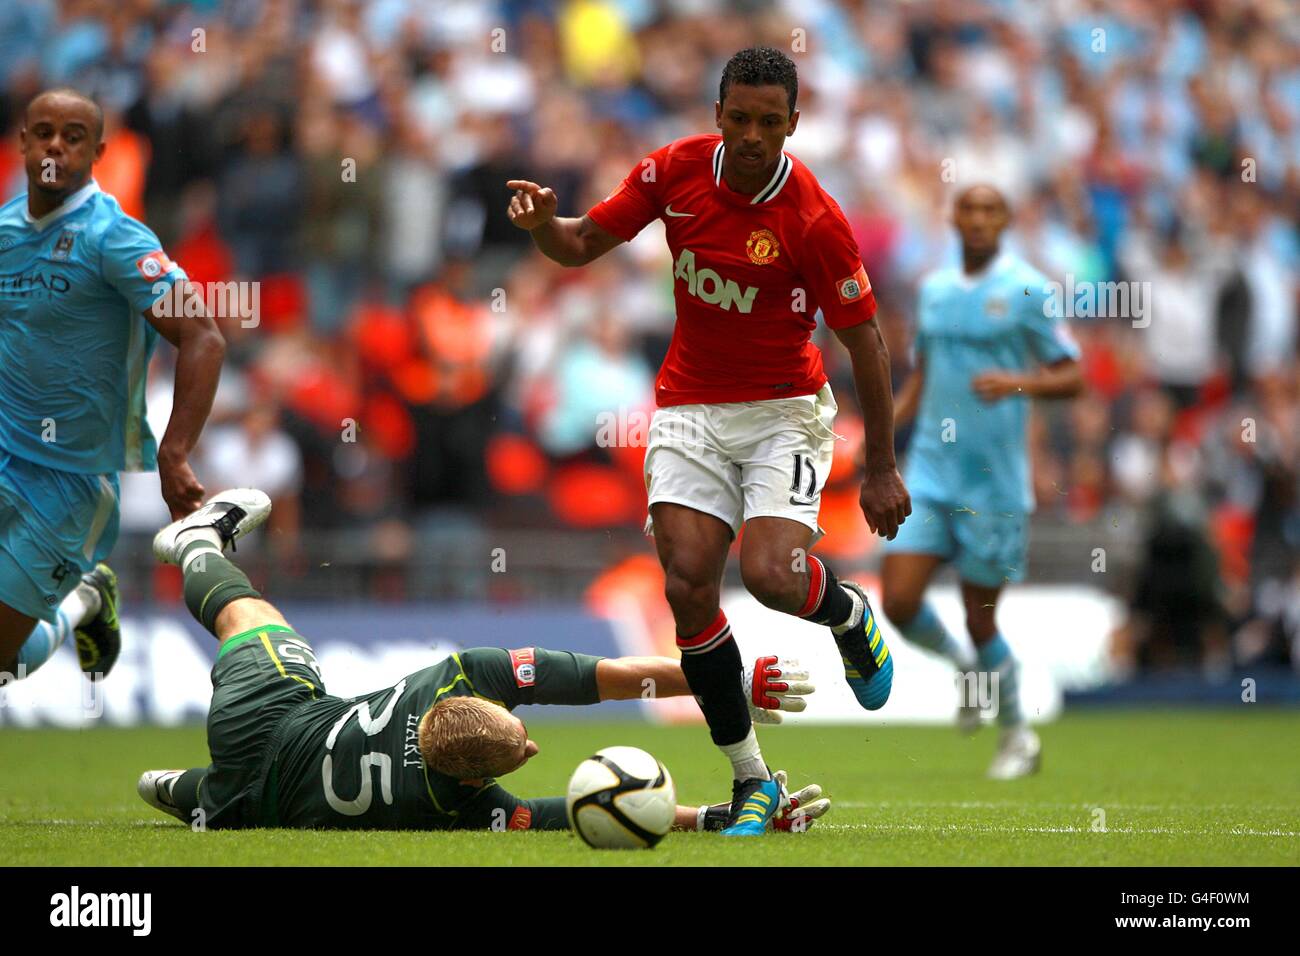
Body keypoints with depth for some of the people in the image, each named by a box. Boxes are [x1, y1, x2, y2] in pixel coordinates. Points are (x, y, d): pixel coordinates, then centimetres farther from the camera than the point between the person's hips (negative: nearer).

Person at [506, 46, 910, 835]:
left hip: (784, 407, -3)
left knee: (770, 574, -23)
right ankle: (751, 779, 1)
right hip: (690, 408, 3)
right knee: (689, 586, -11)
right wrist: (544, 223, -20)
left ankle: (850, 615, 17)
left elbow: (864, 339, -9)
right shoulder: (675, 171, -7)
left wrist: (882, 467, -7)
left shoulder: (815, 220, -18)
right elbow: (582, 245, 4)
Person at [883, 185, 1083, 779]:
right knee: (899, 601, -9)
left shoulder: (1028, 290, -5)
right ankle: (966, 668, 23)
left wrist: (1017, 382, -23)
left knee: (981, 619, 1)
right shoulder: (934, 289, 11)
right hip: (929, 471, 4)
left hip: (994, 482, -4)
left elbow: (1071, 378, -5)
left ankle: (1017, 735, 23)